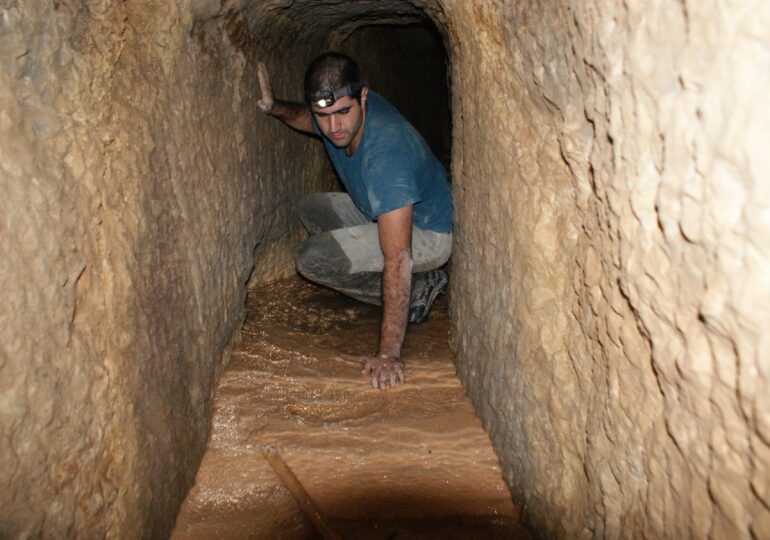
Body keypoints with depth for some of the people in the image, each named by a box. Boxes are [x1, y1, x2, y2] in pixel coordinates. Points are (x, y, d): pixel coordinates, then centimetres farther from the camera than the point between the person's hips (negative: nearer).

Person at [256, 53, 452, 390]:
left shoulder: (385, 154, -37)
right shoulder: (337, 122, -11)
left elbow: (398, 260, -40)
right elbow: (305, 118, 18)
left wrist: (388, 354, -41)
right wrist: (274, 107, -7)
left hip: (428, 233, -9)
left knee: (313, 259, -21)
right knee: (311, 209, 16)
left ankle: (417, 289, -5)